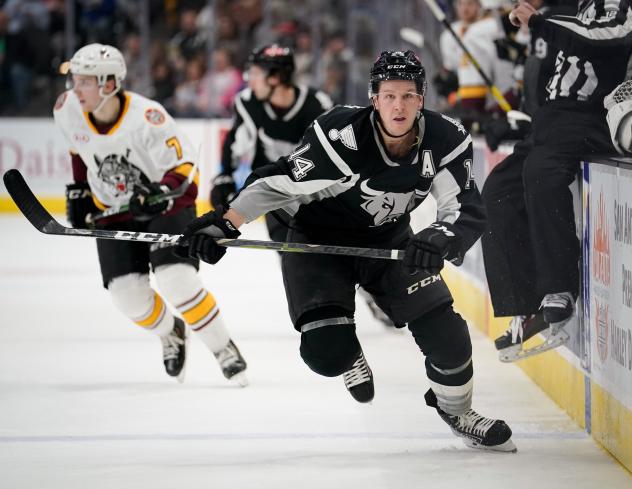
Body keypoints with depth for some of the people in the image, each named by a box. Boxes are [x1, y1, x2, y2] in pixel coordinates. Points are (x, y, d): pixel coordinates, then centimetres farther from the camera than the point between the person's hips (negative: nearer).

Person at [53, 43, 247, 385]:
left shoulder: (146, 116, -30)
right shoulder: (68, 111, -13)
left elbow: (184, 164, -26)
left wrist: (160, 193, -43)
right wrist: (79, 189, 10)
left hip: (166, 203, -5)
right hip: (113, 209, 5)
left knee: (177, 281, -23)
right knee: (128, 294, -7)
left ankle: (224, 349, -4)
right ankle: (170, 332, 27)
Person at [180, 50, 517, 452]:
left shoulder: (445, 140, -19)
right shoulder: (342, 136, -31)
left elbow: (467, 209, -19)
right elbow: (280, 181, -25)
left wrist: (441, 238, -42)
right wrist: (224, 223, -33)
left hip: (390, 241, 3)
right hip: (319, 240, -3)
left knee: (446, 333, -8)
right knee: (327, 352, -20)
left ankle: (456, 410, 24)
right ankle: (350, 358, 22)